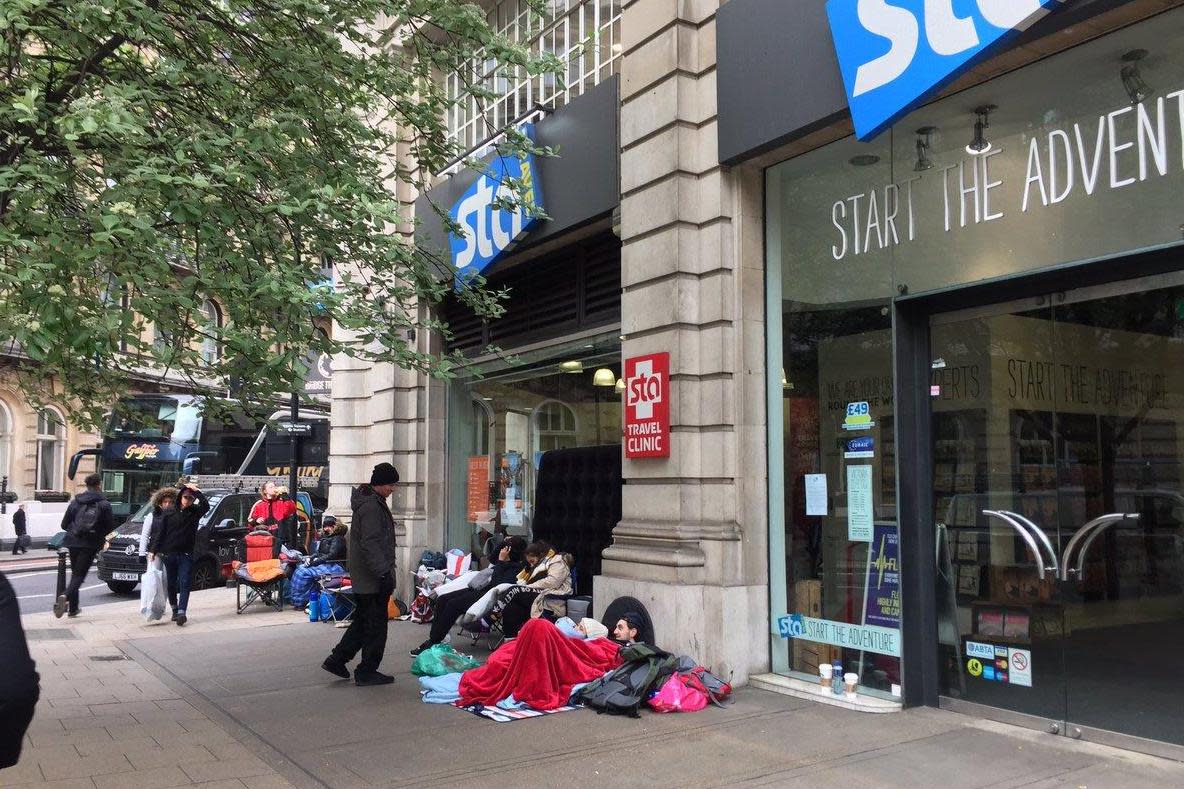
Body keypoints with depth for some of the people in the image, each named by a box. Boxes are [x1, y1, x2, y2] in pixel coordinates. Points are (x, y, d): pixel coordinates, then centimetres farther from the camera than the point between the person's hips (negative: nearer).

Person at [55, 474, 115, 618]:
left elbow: (64, 525, 8)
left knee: (75, 573, 16)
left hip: (73, 543, 4)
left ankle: (73, 608, 20)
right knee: (79, 575, -2)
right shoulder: (104, 504, -4)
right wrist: (100, 536, 15)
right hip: (90, 545, -4)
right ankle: (65, 597, -28)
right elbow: (110, 526, -5)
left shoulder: (75, 502, 7)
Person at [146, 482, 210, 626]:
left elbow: (206, 506, -18)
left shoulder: (195, 512, 3)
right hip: (169, 554, 1)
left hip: (186, 555, -1)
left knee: (184, 584, -10)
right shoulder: (168, 512, 3)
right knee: (171, 585, 11)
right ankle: (175, 610, 25)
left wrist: (196, 491, -16)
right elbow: (159, 532, 2)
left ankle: (182, 612, -18)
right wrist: (153, 550, -4)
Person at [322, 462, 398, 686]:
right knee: (376, 625, -1)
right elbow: (371, 544, -25)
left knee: (363, 621, 19)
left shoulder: (371, 502, 15)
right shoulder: (371, 506, -18)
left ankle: (336, 660, 22)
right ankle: (367, 671, 7)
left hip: (363, 577, 10)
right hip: (373, 578, -10)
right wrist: (384, 573, -25)